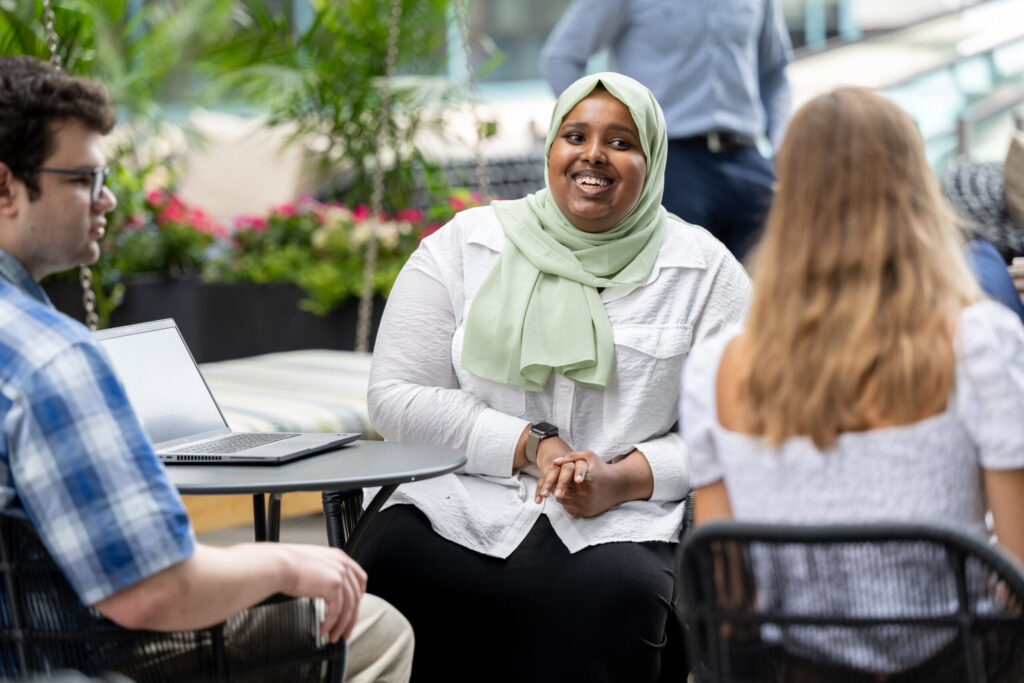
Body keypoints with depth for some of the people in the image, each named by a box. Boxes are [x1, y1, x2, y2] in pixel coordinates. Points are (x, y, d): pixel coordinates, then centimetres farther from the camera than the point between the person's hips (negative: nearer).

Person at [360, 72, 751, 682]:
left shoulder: (705, 270, 8)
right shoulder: (463, 246, 10)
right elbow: (394, 397, 4)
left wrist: (623, 479, -13)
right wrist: (531, 446, -8)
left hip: (623, 525, -1)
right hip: (458, 511, 1)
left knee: (616, 595, -36)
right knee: (393, 558, -33)